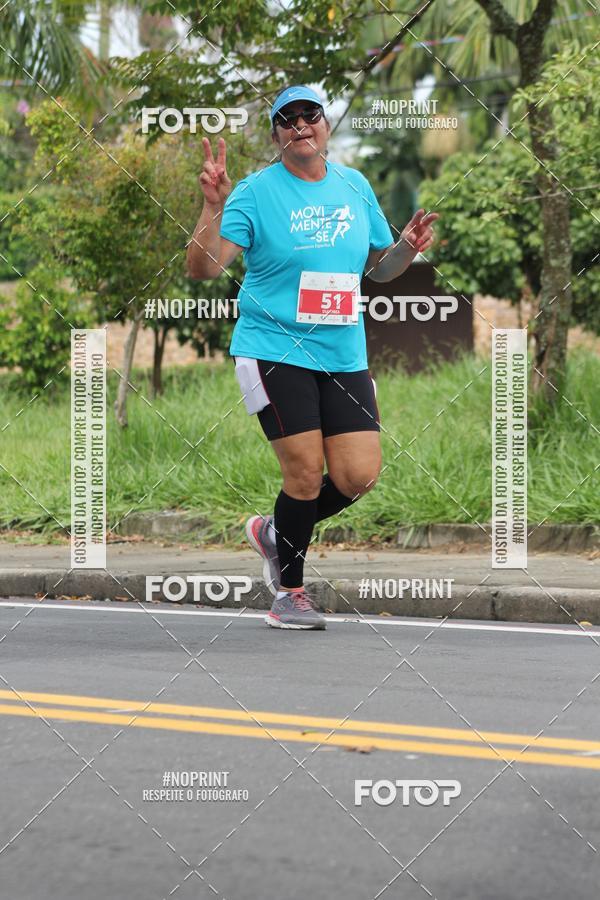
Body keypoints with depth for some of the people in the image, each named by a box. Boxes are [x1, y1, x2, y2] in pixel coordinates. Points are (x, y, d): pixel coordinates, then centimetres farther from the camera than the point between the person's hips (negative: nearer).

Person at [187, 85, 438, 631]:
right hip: (274, 352, -5)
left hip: (344, 356, 5)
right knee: (306, 471, -8)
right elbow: (203, 269, -13)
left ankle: (277, 533, 25)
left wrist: (408, 248, -1)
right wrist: (214, 205, -26)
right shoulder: (256, 192, -5)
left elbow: (378, 268, 19)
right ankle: (289, 590, 14)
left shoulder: (355, 187, 9)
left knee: (359, 474, -4)